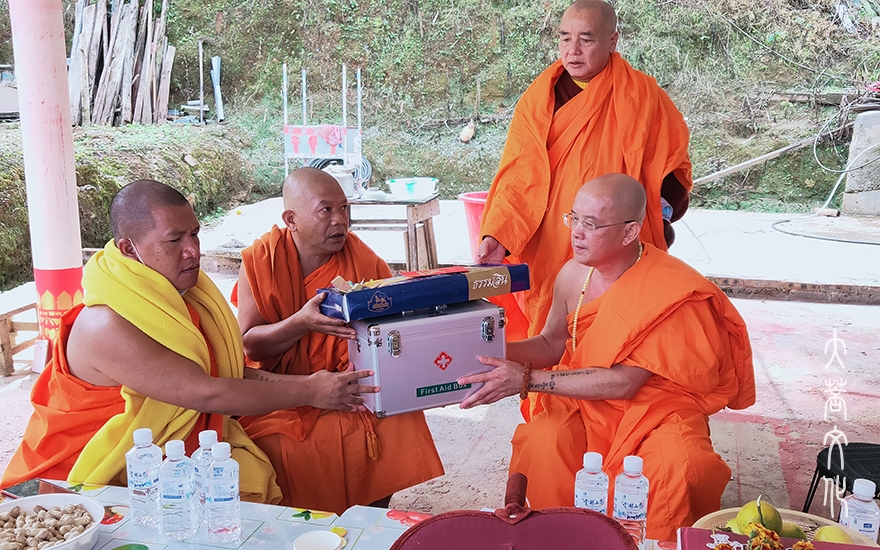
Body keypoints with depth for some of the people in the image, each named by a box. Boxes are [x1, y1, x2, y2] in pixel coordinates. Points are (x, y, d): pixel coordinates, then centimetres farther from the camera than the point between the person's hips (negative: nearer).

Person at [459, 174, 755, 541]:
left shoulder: (668, 290, -21)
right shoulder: (574, 274, -4)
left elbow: (624, 382, -24)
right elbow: (552, 343, 11)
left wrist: (528, 379, -28)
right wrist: (495, 354, -10)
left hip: (656, 405, -3)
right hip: (584, 402, 4)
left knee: (680, 469, -32)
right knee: (542, 441, -26)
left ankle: (662, 540, 0)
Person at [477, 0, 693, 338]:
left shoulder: (642, 96, 0)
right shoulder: (537, 101, 1)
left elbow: (673, 164, 11)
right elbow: (519, 178, -5)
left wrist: (659, 215, -5)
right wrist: (497, 236, -20)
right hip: (549, 259, 1)